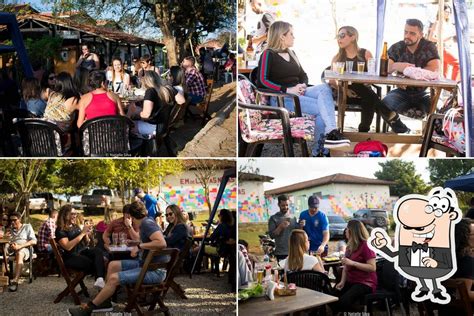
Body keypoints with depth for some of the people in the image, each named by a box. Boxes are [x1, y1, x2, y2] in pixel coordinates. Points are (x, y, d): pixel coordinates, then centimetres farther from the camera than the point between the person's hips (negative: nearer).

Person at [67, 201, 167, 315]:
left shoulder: (147, 223, -17)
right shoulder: (146, 223, 11)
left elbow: (162, 243, -31)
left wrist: (139, 246, -22)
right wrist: (135, 243, 27)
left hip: (155, 270, -10)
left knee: (113, 278, -17)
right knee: (113, 265, 13)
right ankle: (105, 302, 16)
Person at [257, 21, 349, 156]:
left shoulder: (291, 53, 23)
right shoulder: (268, 55, 0)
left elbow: (303, 74, 25)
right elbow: (262, 81, -12)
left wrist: (303, 85, -1)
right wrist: (288, 90, -20)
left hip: (298, 93, 6)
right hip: (281, 97, -6)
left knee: (325, 87, -25)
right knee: (321, 108, -26)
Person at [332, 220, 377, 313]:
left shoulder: (366, 245, -12)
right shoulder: (350, 246, 13)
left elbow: (372, 267, -19)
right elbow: (346, 266, 11)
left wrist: (353, 263, -24)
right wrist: (342, 282, -4)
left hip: (365, 283, -7)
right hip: (351, 281, 8)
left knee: (343, 301, -30)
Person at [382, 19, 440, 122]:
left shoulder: (429, 47, -1)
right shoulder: (397, 47, 3)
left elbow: (434, 69, -16)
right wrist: (395, 66, -33)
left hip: (422, 93, -1)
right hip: (402, 91, 1)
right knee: (384, 104, -29)